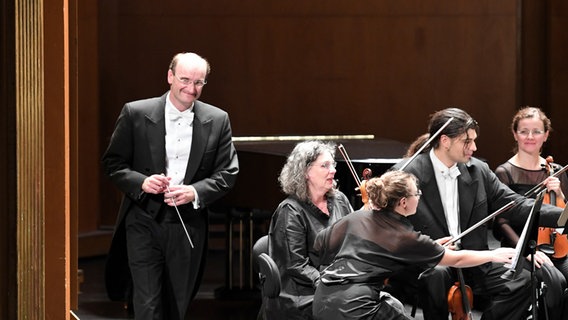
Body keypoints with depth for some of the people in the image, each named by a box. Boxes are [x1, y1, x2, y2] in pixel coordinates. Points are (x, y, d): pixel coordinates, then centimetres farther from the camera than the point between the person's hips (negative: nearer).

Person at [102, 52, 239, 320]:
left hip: (189, 226, 2)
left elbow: (227, 173, 3)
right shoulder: (135, 114, -3)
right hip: (144, 222, -2)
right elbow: (112, 163, 2)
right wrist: (141, 182, -17)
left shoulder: (217, 121, 3)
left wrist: (195, 192, -15)